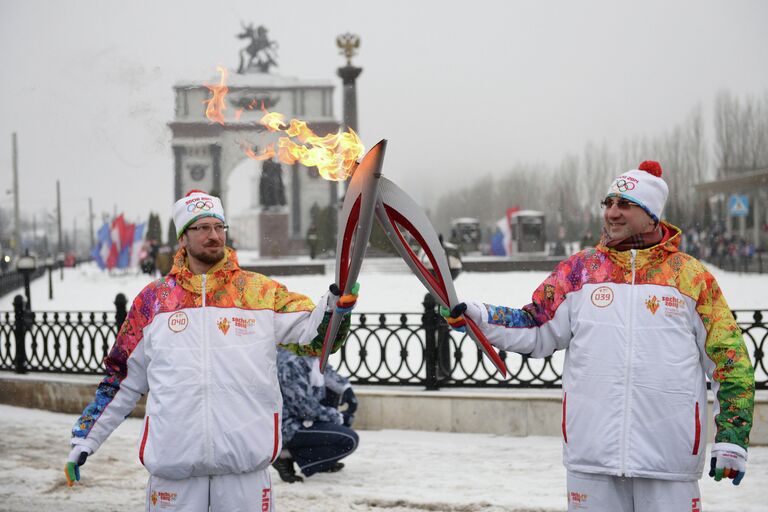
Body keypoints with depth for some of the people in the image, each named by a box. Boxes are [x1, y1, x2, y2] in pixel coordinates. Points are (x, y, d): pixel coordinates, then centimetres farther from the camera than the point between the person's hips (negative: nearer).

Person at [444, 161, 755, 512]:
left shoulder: (692, 275, 3)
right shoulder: (578, 269, 8)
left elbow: (729, 358, 5)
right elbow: (538, 332, 11)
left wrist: (733, 437, 0)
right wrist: (478, 317, -2)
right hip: (592, 455, 2)